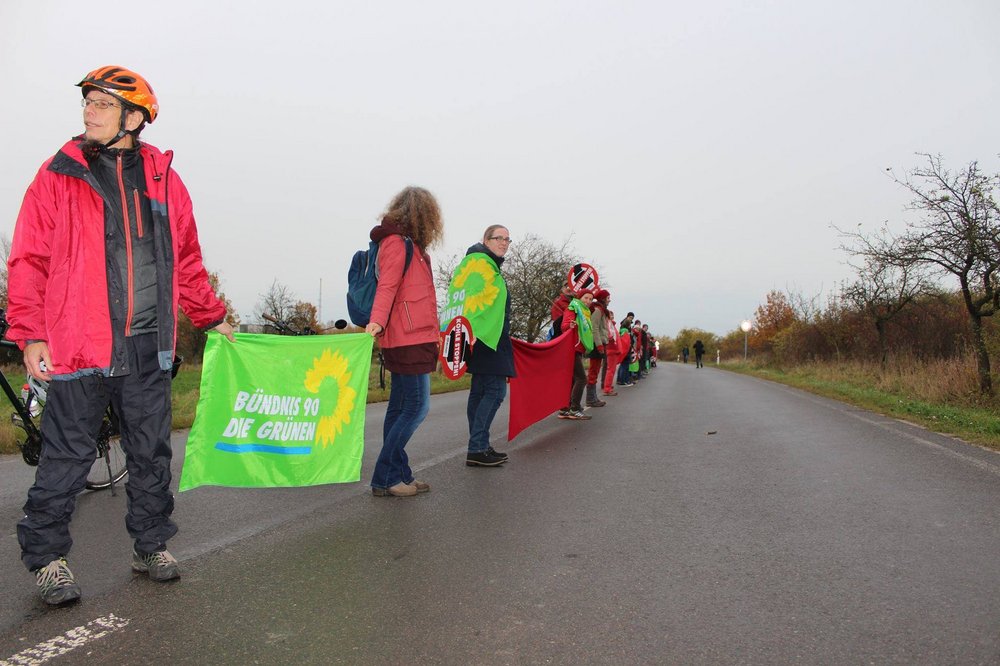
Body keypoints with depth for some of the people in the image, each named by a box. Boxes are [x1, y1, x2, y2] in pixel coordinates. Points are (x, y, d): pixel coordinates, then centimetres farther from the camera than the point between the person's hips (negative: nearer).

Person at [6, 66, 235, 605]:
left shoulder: (164, 179, 9)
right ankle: (46, 556, 24)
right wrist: (30, 335, -7)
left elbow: (187, 261, 16)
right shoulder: (57, 176, 2)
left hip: (147, 346, 3)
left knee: (152, 454, 11)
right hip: (78, 343, -2)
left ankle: (151, 546, 27)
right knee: (66, 456, 5)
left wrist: (211, 317, 17)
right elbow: (29, 262, 0)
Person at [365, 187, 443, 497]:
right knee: (416, 407, -8)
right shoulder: (397, 242, -8)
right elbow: (387, 286, -19)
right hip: (408, 340, -10)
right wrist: (377, 321, -34)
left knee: (400, 408, 11)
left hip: (411, 340, 10)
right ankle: (383, 478, -1)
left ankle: (399, 475, 19)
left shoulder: (408, 243, 19)